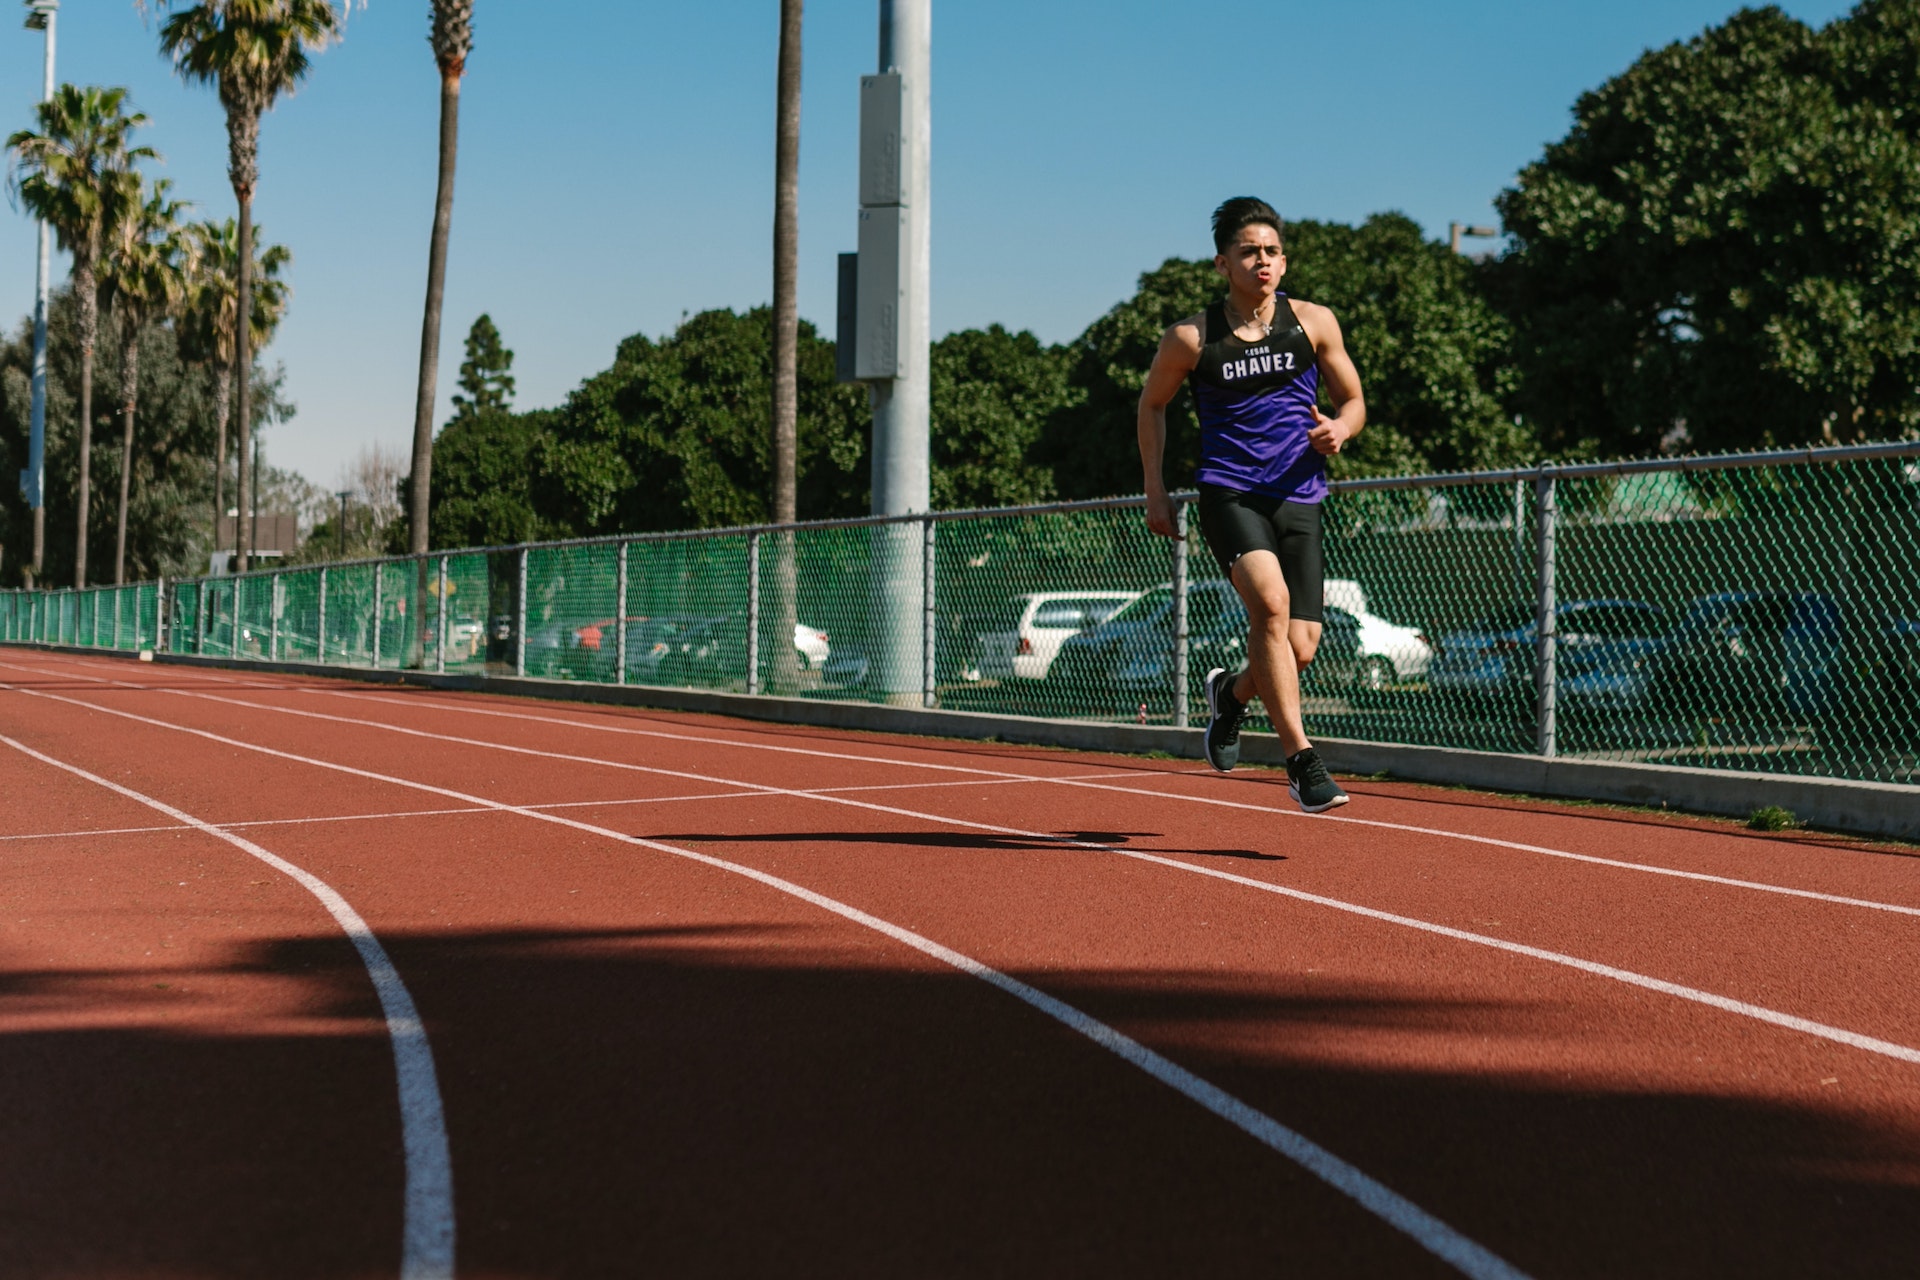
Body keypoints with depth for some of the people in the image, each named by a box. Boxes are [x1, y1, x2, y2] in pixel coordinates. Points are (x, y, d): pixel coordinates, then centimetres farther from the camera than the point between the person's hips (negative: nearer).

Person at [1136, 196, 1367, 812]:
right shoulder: (1191, 338, 1)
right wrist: (1155, 489, 11)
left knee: (1300, 648, -3)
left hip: (1299, 499, 3)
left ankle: (1231, 692, 34)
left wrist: (1339, 429, -9)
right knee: (1271, 600, -29)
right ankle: (1301, 761, -24)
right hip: (1228, 491, -2)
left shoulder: (1313, 322, 5)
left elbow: (1353, 400, 15)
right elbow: (1152, 403, 16)